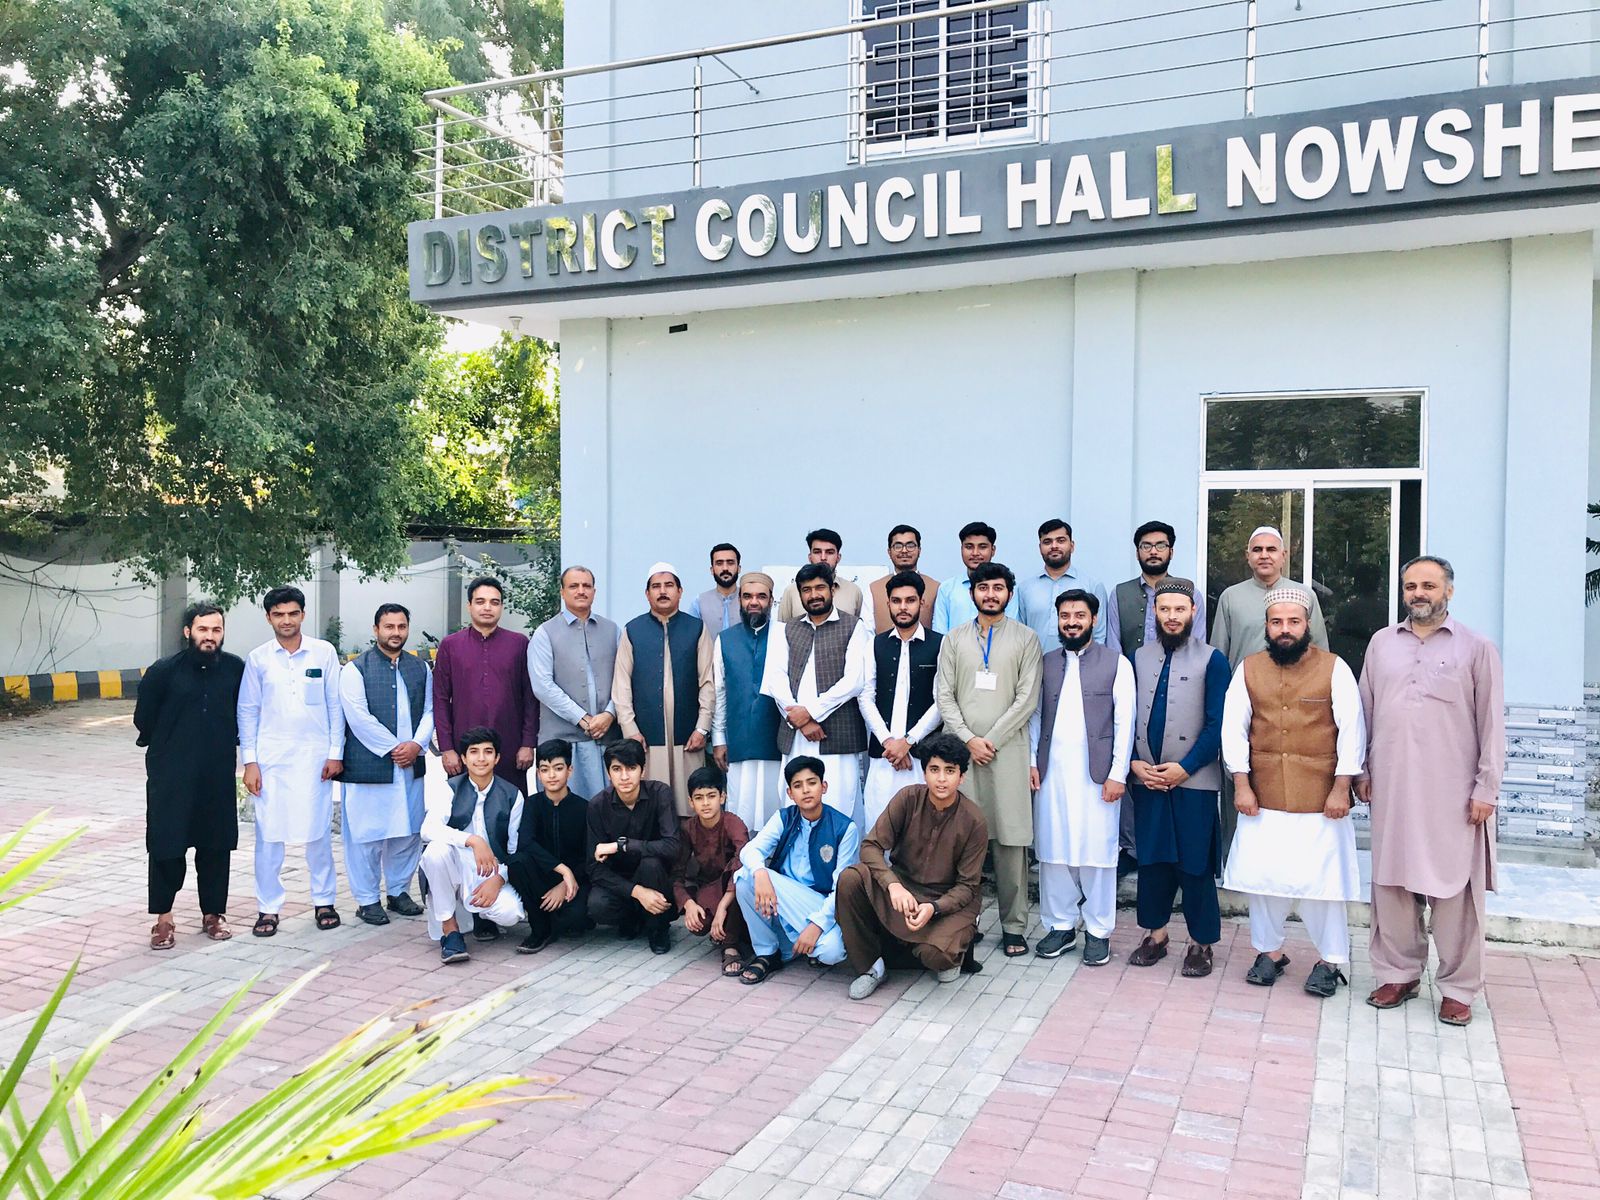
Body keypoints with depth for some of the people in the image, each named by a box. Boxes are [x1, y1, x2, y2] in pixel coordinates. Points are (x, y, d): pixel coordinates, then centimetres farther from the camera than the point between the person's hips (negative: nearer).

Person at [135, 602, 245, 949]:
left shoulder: (236, 668, -2)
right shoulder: (163, 670, -6)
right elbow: (144, 719, 5)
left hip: (218, 775, 2)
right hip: (171, 776, -2)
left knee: (216, 844, 9)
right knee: (166, 844, 2)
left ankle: (213, 913, 24)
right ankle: (163, 919, 15)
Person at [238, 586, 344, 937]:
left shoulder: (324, 653, 1)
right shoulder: (258, 658, 3)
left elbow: (335, 705, 4)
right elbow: (247, 711, 6)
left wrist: (335, 753, 0)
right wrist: (249, 761, 0)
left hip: (315, 756, 0)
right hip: (271, 758, 1)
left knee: (318, 832, 4)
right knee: (268, 834, 2)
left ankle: (324, 901, 19)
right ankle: (268, 907, 13)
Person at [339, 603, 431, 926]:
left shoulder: (420, 668, 12)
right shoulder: (355, 669, -3)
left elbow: (430, 710, 10)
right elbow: (359, 717, -11)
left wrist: (417, 745, -7)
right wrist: (393, 748, -12)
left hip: (411, 765, 5)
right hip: (367, 765, -5)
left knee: (408, 831, 10)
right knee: (366, 834, 0)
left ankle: (398, 891, 25)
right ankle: (367, 900, 11)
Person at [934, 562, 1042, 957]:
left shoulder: (1025, 639, 6)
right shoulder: (954, 640, 12)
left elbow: (1027, 698, -1)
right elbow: (944, 695, 6)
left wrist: (991, 740, -7)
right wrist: (969, 739, -6)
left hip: (1007, 750, -2)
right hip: (962, 748, 2)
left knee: (1011, 841, -2)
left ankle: (1014, 926, 6)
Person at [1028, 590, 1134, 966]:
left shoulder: (1116, 663, 1)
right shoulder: (1046, 663, 11)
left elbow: (1124, 722, -2)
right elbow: (1035, 715, 13)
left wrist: (1117, 774, -7)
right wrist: (1030, 761, 3)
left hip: (1096, 774, -3)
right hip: (1051, 772, 3)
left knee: (1097, 852, 2)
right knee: (1053, 850, 6)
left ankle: (1098, 931, 15)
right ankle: (1061, 925, 20)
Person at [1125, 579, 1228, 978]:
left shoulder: (1211, 660, -3)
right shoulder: (1139, 657, 8)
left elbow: (1217, 724, -6)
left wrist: (1184, 768, -12)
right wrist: (1134, 762, -3)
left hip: (1193, 781, -3)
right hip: (1146, 778, 4)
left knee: (1195, 865, 3)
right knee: (1152, 860, 10)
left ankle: (1201, 943, 16)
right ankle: (1155, 934, 24)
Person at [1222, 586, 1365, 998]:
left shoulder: (1334, 669, -3)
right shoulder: (1249, 669, 3)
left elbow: (1351, 731, -4)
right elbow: (1234, 729, 3)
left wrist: (1341, 788, -9)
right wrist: (1241, 785, -3)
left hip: (1319, 799, -2)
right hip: (1263, 796, 3)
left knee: (1321, 879, 0)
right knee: (1262, 875, 7)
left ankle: (1330, 960, 18)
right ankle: (1269, 951, 25)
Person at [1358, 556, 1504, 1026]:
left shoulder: (1477, 648, 1)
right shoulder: (1381, 643, 10)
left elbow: (1491, 723, 0)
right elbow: (1366, 710, 13)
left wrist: (1487, 788, -5)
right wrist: (1362, 769, 8)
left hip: (1453, 791, -3)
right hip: (1391, 787, 3)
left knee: (1454, 888, 1)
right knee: (1391, 881, 8)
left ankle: (1458, 988, 14)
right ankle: (1399, 973, 21)